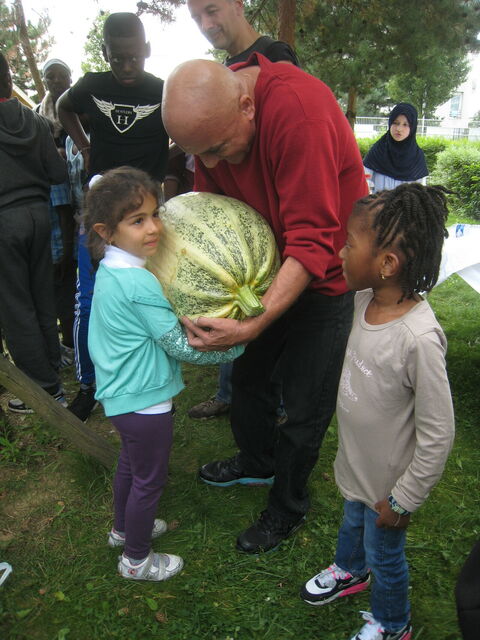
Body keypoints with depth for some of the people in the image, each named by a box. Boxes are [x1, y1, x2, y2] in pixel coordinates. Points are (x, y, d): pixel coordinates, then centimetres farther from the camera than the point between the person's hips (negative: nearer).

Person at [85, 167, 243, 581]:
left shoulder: (111, 270, 0)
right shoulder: (138, 283, -29)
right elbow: (181, 346, -24)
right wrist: (236, 348, -13)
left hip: (121, 395, 9)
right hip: (145, 400, -9)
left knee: (131, 463, 29)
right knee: (150, 478, 12)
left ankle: (124, 528, 52)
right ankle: (136, 559, 34)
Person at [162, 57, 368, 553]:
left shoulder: (298, 109, -34)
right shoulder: (210, 115, -10)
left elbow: (314, 242, -34)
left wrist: (255, 323, -41)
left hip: (328, 275, -6)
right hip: (270, 270, 7)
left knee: (304, 402, 3)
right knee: (248, 375, 17)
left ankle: (287, 507, 29)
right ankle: (257, 462, 46)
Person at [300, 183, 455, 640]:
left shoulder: (419, 338, -35)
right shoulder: (365, 298, -13)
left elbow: (438, 436, -26)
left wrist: (404, 500, -17)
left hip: (388, 481, -6)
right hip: (356, 462, 6)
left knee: (384, 554, 19)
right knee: (353, 521, 32)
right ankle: (349, 570, 63)